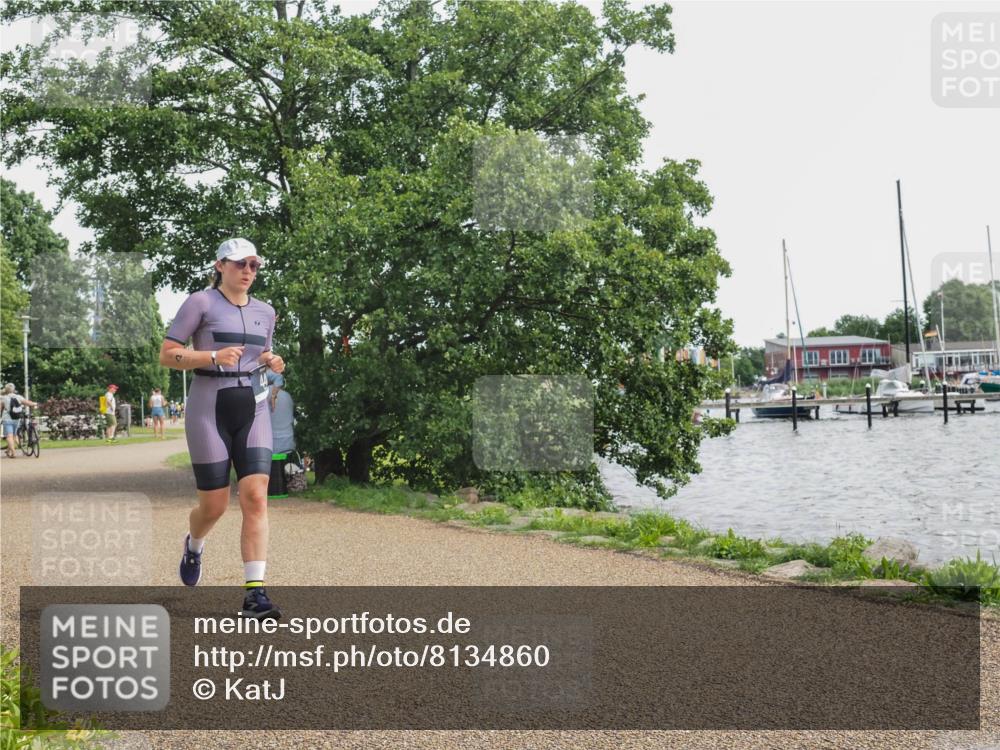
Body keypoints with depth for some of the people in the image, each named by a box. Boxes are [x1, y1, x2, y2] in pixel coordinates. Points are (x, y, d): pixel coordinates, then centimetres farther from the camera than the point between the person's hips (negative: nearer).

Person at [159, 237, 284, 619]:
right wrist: (213, 357, -20)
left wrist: (272, 361, 3)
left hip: (253, 409, 4)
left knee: (256, 498, -12)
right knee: (214, 505, 1)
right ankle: (194, 545, 38)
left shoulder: (265, 311, 13)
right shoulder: (200, 303, -3)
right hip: (209, 409, -4)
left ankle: (255, 592, -13)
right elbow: (167, 355, -6)